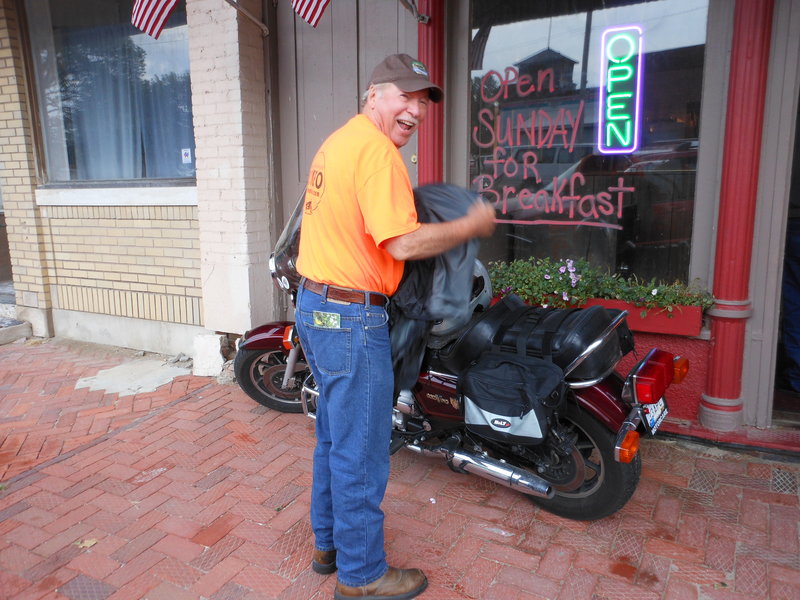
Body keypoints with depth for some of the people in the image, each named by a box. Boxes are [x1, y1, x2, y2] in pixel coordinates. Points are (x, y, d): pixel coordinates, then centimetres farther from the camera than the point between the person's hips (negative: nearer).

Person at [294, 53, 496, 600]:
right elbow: (403, 243, -23)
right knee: (363, 449, 3)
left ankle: (330, 543, 38)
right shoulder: (376, 149, -16)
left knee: (335, 436, 21)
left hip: (316, 305, 10)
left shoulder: (338, 141, 15)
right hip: (352, 316, -10)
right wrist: (473, 225, -11)